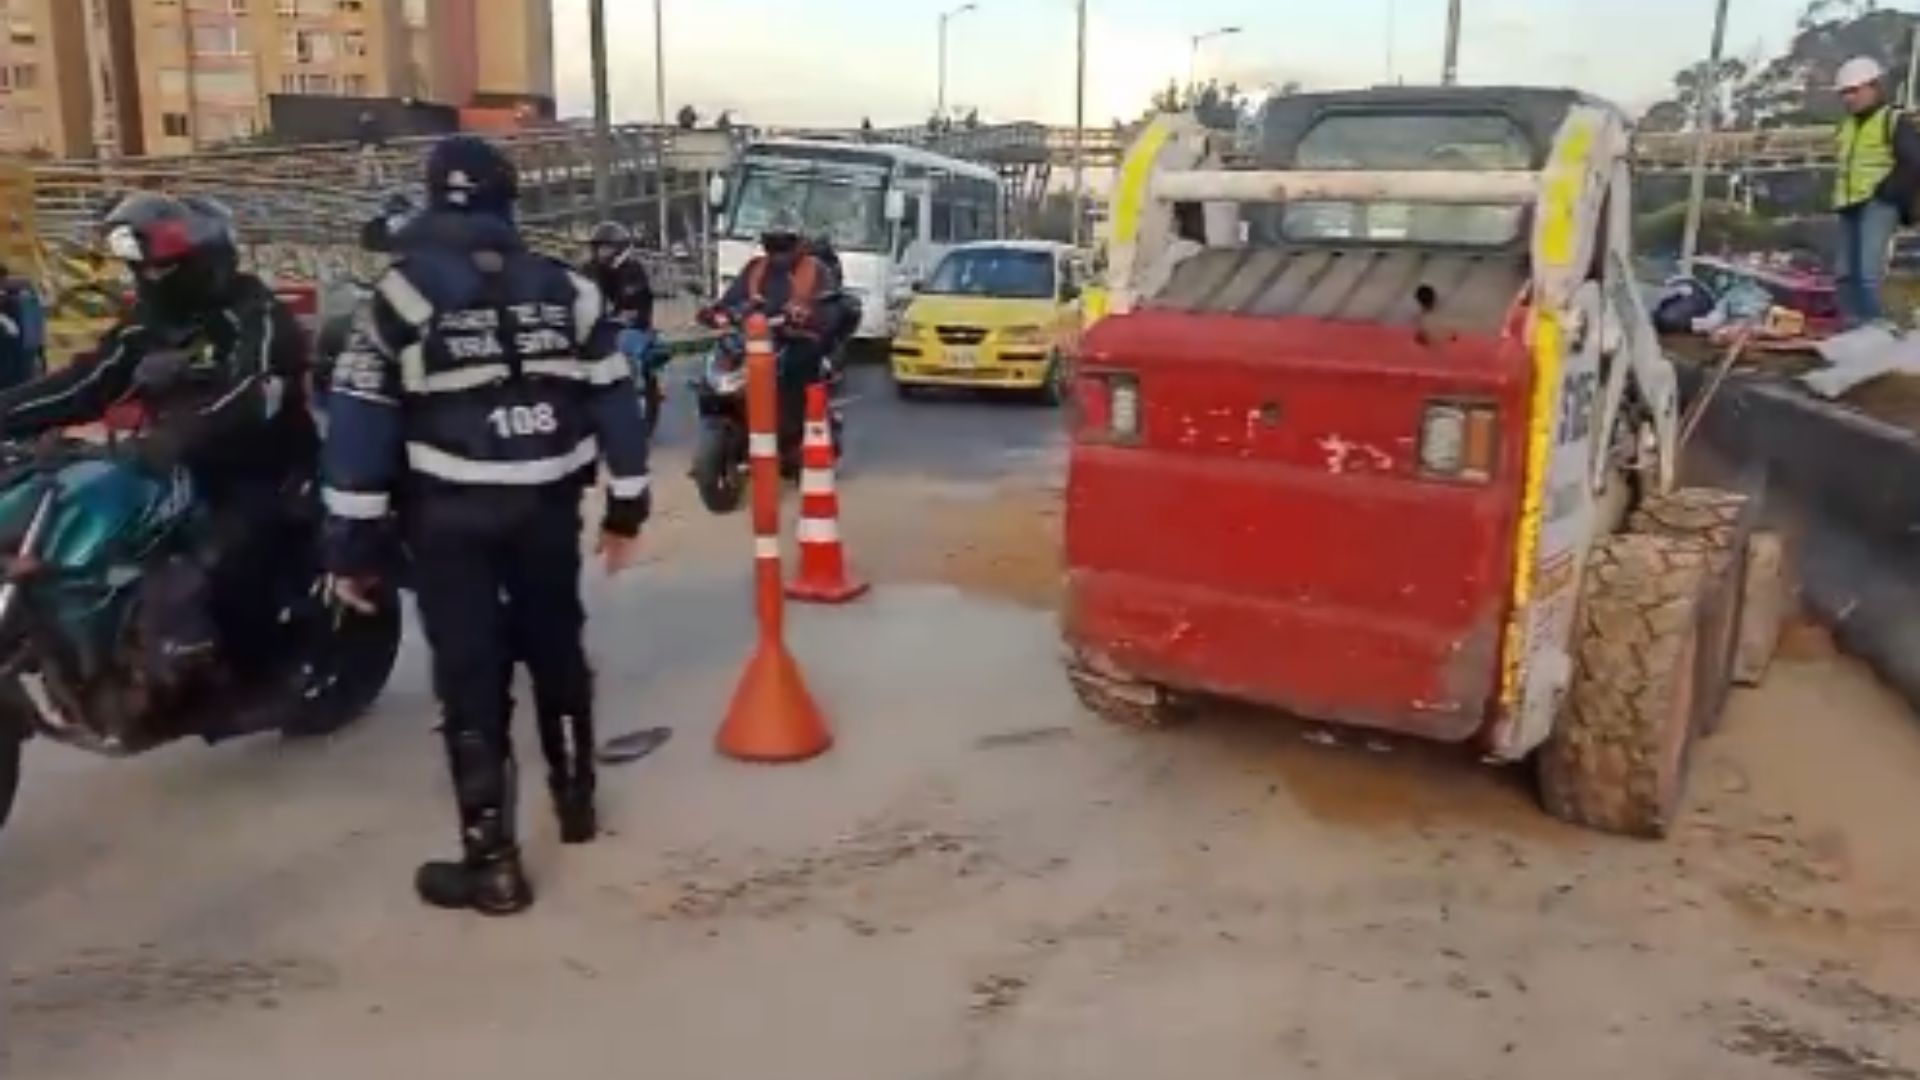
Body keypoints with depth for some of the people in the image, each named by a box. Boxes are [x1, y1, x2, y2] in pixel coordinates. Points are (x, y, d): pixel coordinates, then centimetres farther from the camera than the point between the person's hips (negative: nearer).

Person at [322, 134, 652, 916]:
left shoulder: (402, 294, -5)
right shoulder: (569, 291, 4)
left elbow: (359, 421, -8)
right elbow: (616, 402, 5)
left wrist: (352, 544, -3)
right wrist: (626, 509, 12)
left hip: (448, 515, -3)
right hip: (548, 506, 4)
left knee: (471, 679, 1)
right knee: (558, 652, 21)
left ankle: (491, 861, 2)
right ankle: (575, 800, 37)